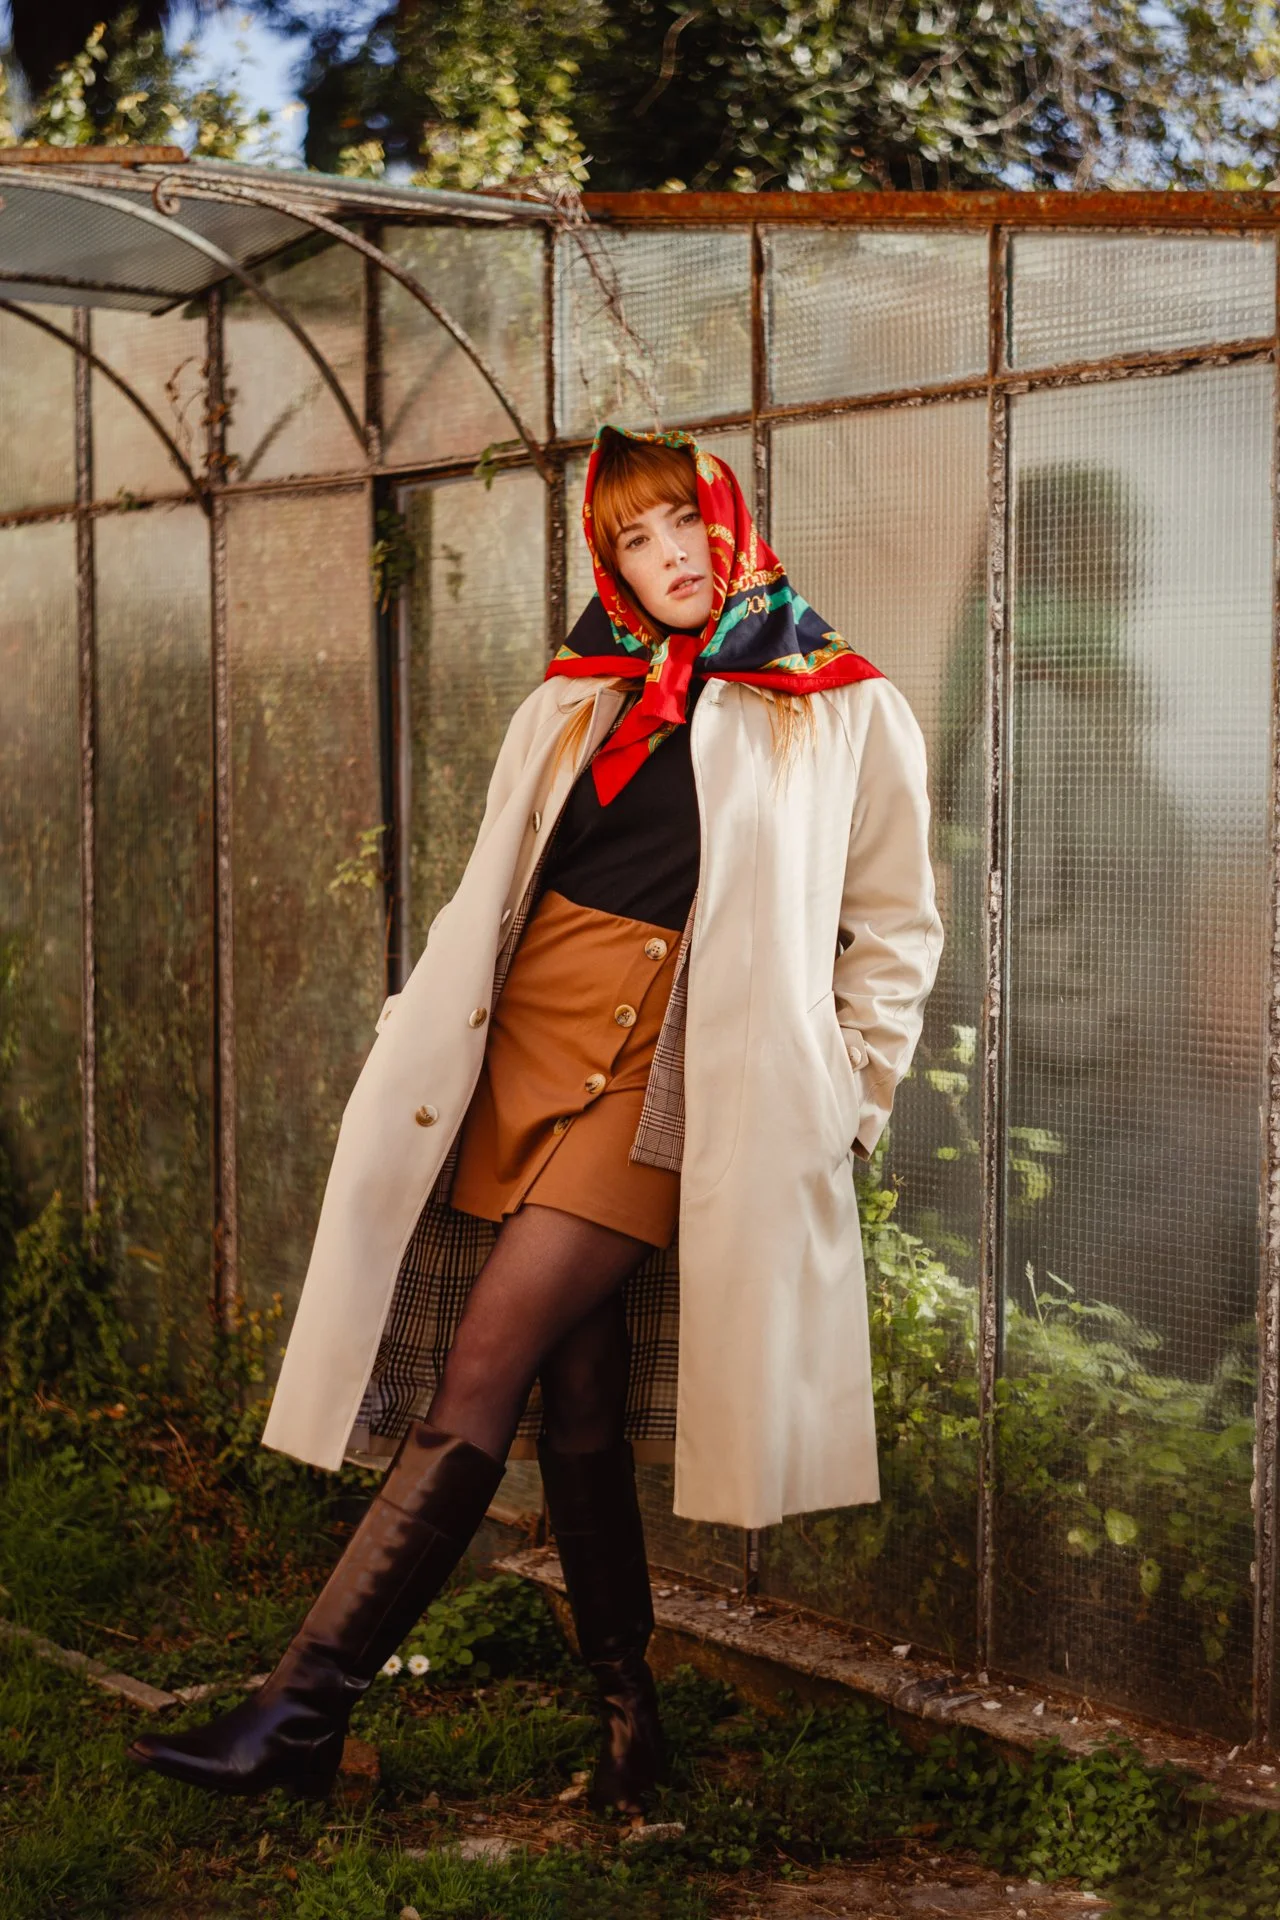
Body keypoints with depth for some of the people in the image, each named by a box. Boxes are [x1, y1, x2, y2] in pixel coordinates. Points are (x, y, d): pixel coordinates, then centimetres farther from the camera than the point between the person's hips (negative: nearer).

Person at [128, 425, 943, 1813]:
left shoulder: (843, 712, 6)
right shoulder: (575, 700, 18)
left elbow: (894, 930, 9)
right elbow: (491, 900, 19)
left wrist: (842, 1105, 3)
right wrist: (430, 1043, 8)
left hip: (664, 1070, -5)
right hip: (527, 1040, 5)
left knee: (484, 1364, -14)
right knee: (573, 1386, 4)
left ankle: (306, 1709, -13)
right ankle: (626, 1712, 17)